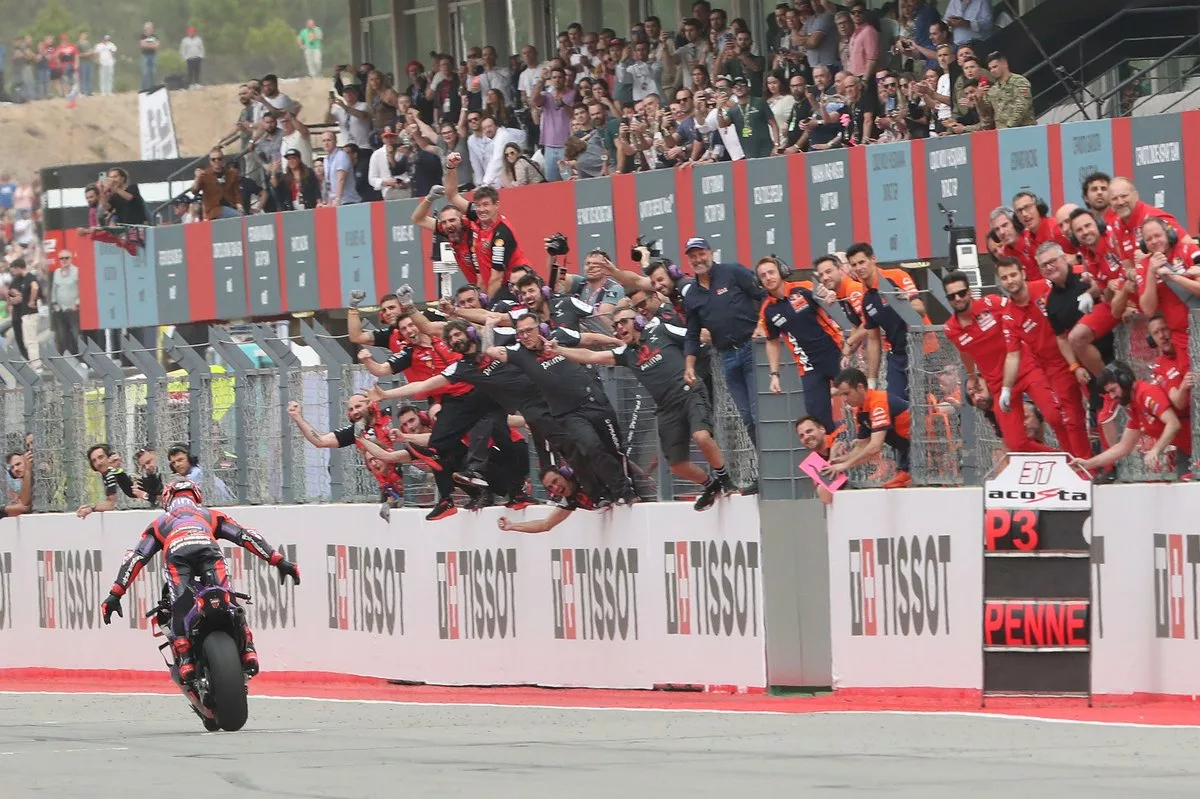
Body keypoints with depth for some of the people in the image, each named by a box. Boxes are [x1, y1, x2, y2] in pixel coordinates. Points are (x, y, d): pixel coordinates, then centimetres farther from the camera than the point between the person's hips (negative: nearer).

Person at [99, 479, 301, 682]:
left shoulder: (160, 522, 42)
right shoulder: (210, 515, 42)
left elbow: (136, 557, 33)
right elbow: (245, 536, 31)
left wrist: (115, 594, 29)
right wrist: (278, 560, 27)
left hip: (175, 553, 0)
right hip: (208, 548, 0)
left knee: (179, 610, -6)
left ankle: (185, 659, -26)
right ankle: (247, 649, -16)